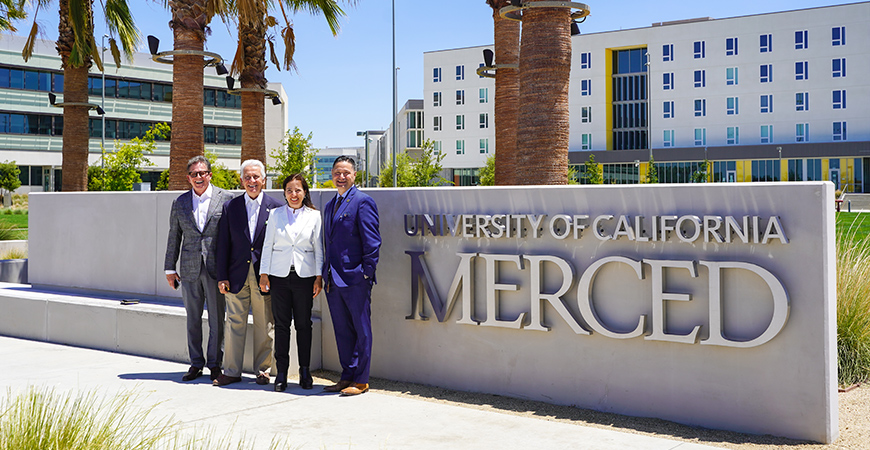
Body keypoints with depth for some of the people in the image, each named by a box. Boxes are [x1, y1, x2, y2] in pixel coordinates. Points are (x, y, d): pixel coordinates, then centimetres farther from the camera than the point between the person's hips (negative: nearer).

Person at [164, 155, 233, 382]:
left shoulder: (225, 198, 0)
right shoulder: (180, 203, 10)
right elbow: (174, 237, 13)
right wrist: (170, 268, 10)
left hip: (216, 268, -3)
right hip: (190, 269, 3)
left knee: (217, 319, 2)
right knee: (193, 319, 9)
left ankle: (215, 363, 14)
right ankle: (196, 363, 20)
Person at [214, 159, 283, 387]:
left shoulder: (276, 208, 1)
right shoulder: (230, 207, 7)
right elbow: (223, 244, 6)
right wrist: (222, 276, 0)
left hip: (265, 277, -1)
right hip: (237, 276, 2)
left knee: (264, 327, 6)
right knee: (235, 325, 6)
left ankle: (263, 370, 17)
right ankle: (232, 371, 14)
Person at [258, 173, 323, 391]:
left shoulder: (314, 216, 4)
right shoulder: (275, 214, 7)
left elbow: (318, 249, 5)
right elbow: (268, 245, 8)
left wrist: (319, 277, 0)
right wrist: (264, 273, 3)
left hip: (304, 275, -1)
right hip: (279, 275, 1)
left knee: (303, 324, 3)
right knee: (281, 324, 2)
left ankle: (305, 371, 14)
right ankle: (281, 373, 8)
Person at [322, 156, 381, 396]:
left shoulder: (363, 202, -7)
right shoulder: (329, 206, 18)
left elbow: (372, 241, -10)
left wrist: (367, 273, -14)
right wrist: (326, 273, 14)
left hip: (355, 279, -8)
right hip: (333, 280, 8)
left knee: (361, 330, 1)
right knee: (342, 331, 12)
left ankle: (361, 380, 6)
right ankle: (348, 376, 20)